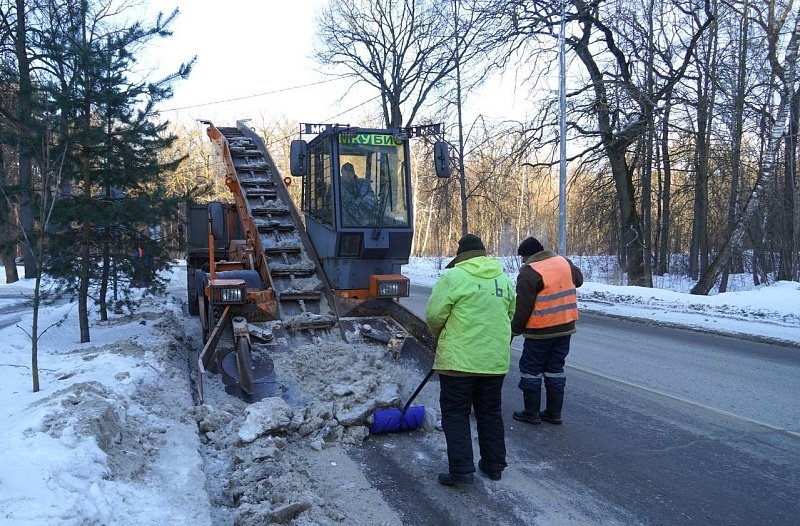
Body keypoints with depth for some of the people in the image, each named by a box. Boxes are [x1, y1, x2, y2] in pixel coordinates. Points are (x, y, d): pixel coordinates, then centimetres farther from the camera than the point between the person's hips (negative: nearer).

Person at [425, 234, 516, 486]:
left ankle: (461, 469, 3)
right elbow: (510, 314, 14)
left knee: (456, 413, 5)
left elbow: (434, 315, -11)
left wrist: (441, 334, 10)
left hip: (459, 359, -5)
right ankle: (494, 465, 26)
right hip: (495, 359, 6)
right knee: (490, 412, 18)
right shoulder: (503, 278, 8)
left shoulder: (454, 276, -11)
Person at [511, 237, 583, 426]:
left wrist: (515, 330, -6)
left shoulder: (529, 272, -16)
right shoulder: (564, 262, 4)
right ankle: (554, 412, 20)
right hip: (565, 328, 7)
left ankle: (531, 413, 13)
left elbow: (523, 307, -16)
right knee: (555, 369, 15)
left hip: (540, 332, -6)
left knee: (530, 369, 8)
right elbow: (579, 279, 23)